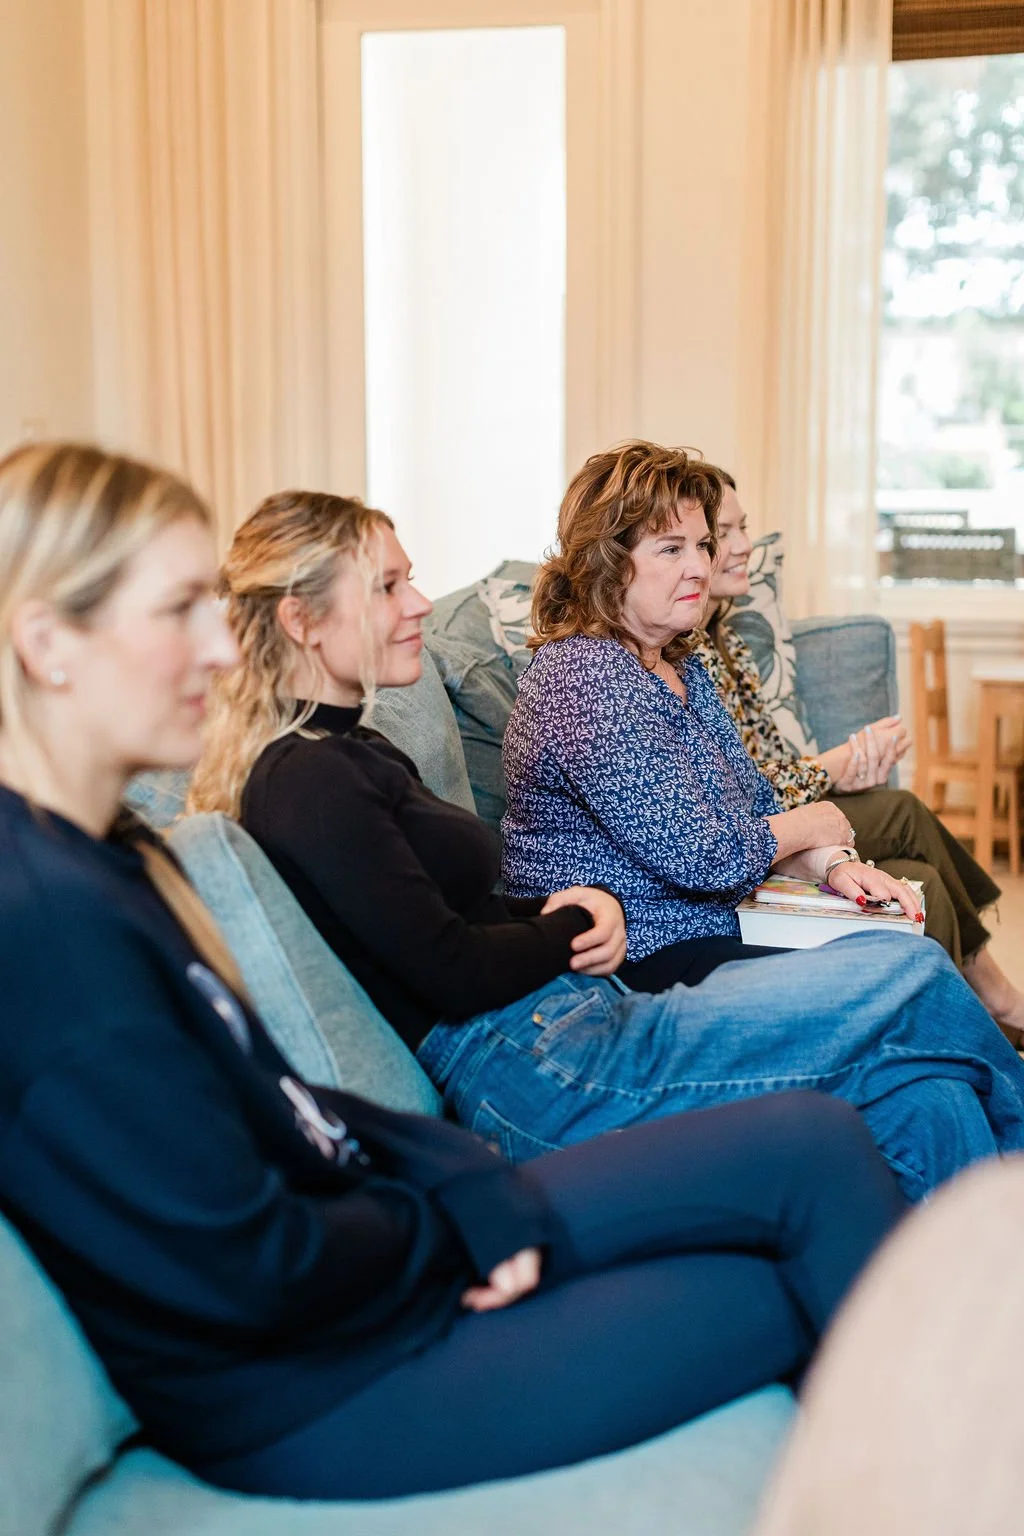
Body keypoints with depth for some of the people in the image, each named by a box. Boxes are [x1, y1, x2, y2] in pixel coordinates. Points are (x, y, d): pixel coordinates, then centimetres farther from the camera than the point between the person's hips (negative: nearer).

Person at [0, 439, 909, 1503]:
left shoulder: (99, 857, 5)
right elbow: (254, 1275, -24)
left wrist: (460, 1178, -4)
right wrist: (440, 1223, -6)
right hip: (319, 1400, -9)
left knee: (814, 1142, 1)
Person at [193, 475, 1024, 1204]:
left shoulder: (354, 751, 18)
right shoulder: (308, 782, -13)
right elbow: (455, 974, -18)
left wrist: (574, 903, 2)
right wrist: (577, 927, -1)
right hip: (535, 1076, -10)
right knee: (915, 983, -6)